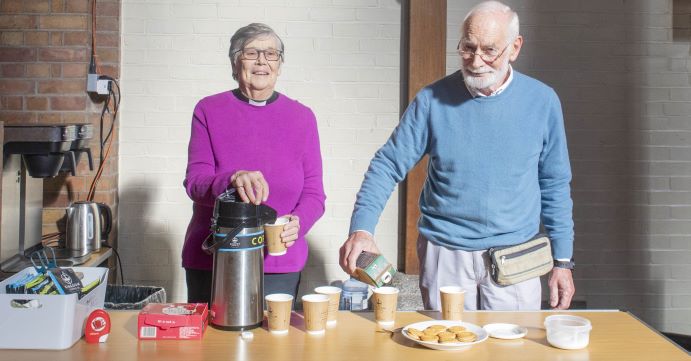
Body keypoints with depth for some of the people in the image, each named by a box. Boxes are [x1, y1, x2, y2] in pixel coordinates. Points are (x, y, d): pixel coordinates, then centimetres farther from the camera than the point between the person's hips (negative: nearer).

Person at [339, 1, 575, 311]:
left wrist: (562, 260, 3)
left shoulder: (541, 101, -3)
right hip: (444, 255, 0)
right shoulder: (433, 100, -6)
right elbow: (388, 165, -5)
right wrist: (361, 228, -19)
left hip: (515, 258, 0)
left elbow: (555, 185, 4)